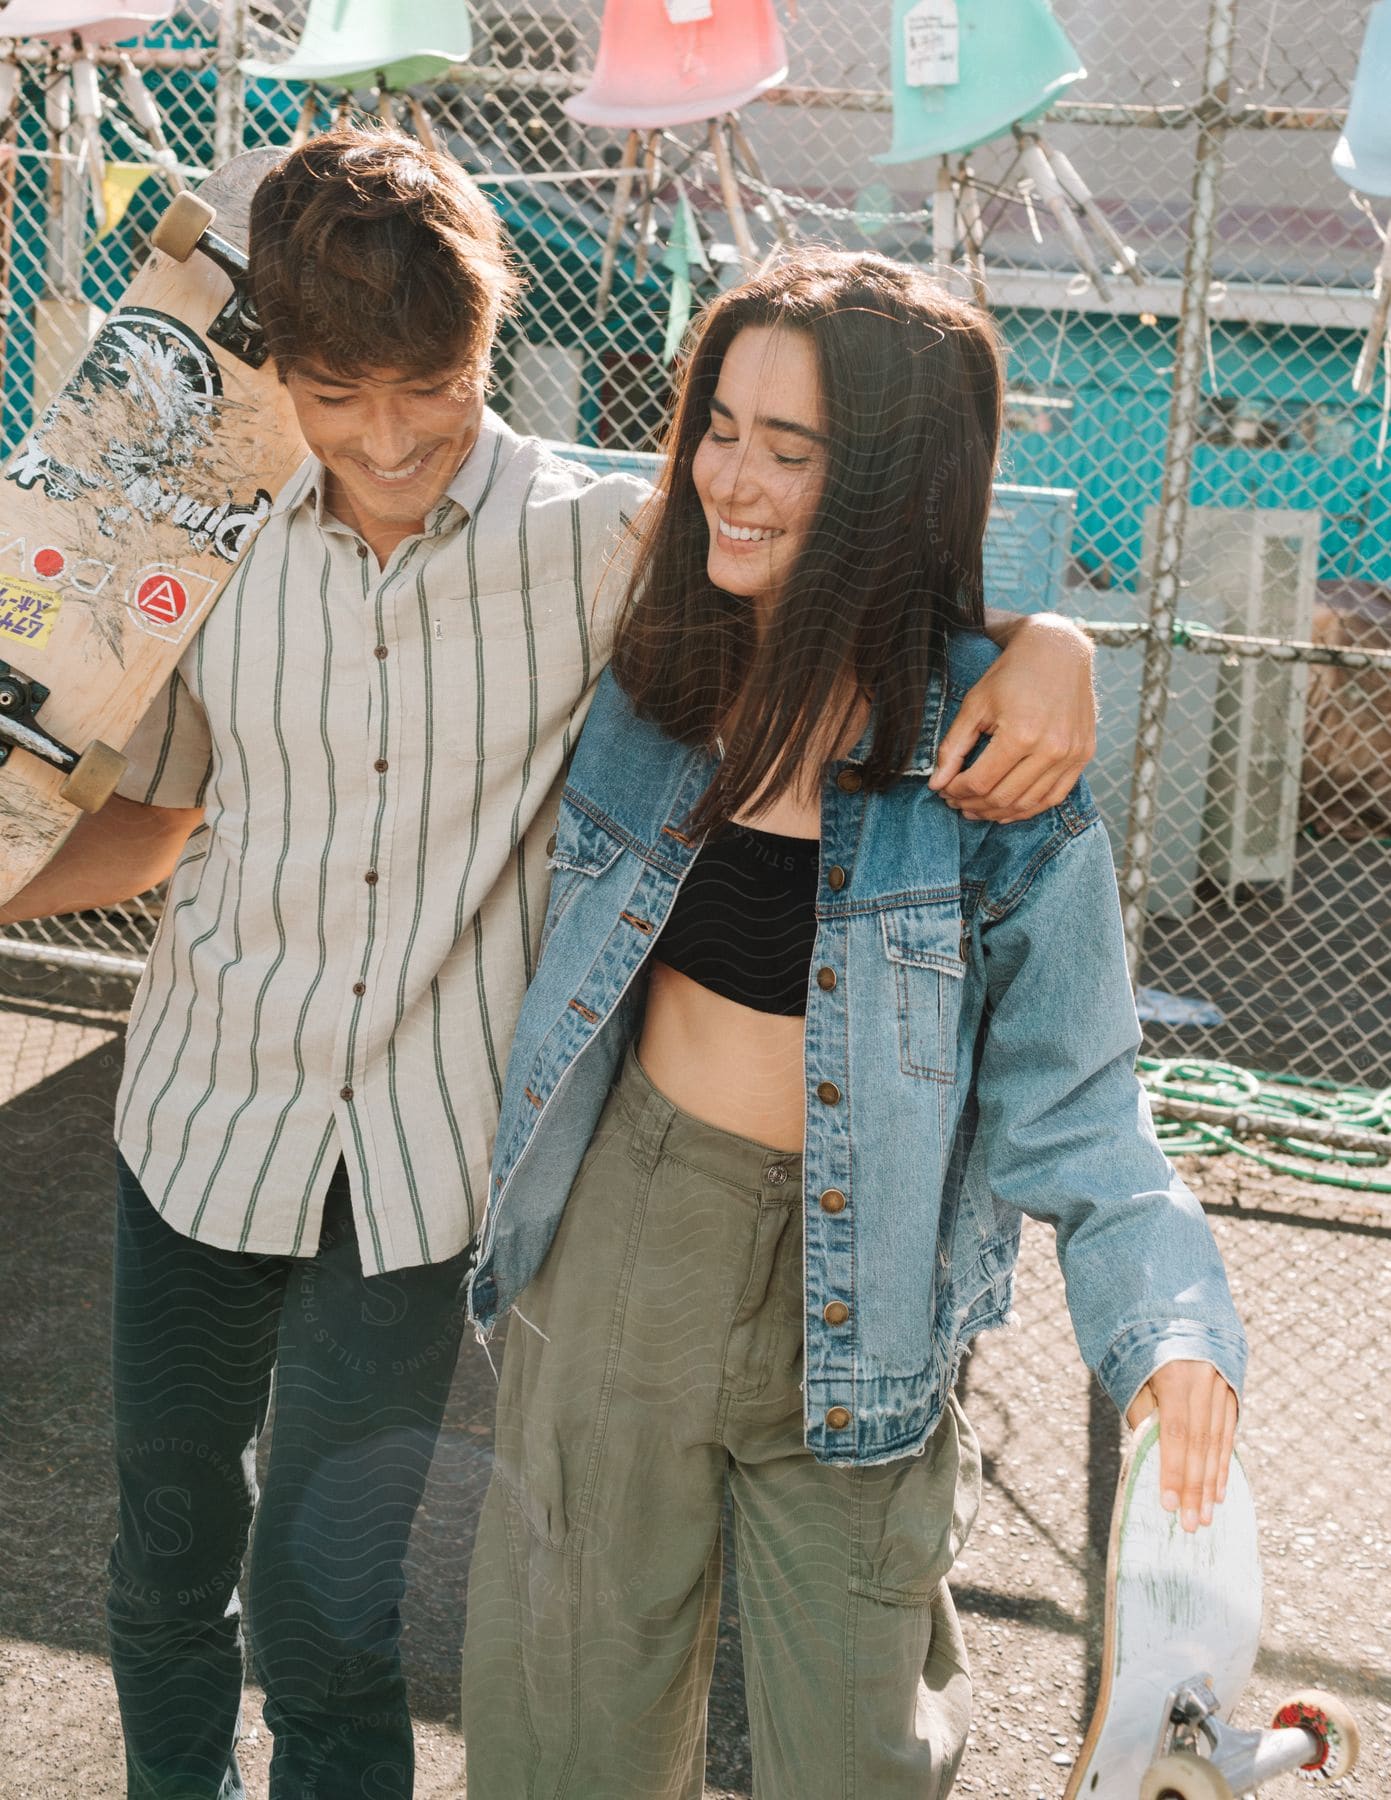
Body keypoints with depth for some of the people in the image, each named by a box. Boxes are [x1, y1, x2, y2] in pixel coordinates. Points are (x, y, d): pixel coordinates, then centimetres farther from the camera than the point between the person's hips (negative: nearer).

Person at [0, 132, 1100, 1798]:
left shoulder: (593, 542, -11)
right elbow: (148, 817, 10)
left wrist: (1044, 644, -26)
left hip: (420, 1163, -3)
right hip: (201, 1123, 3)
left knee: (325, 1606, 6)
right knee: (167, 1552, 21)